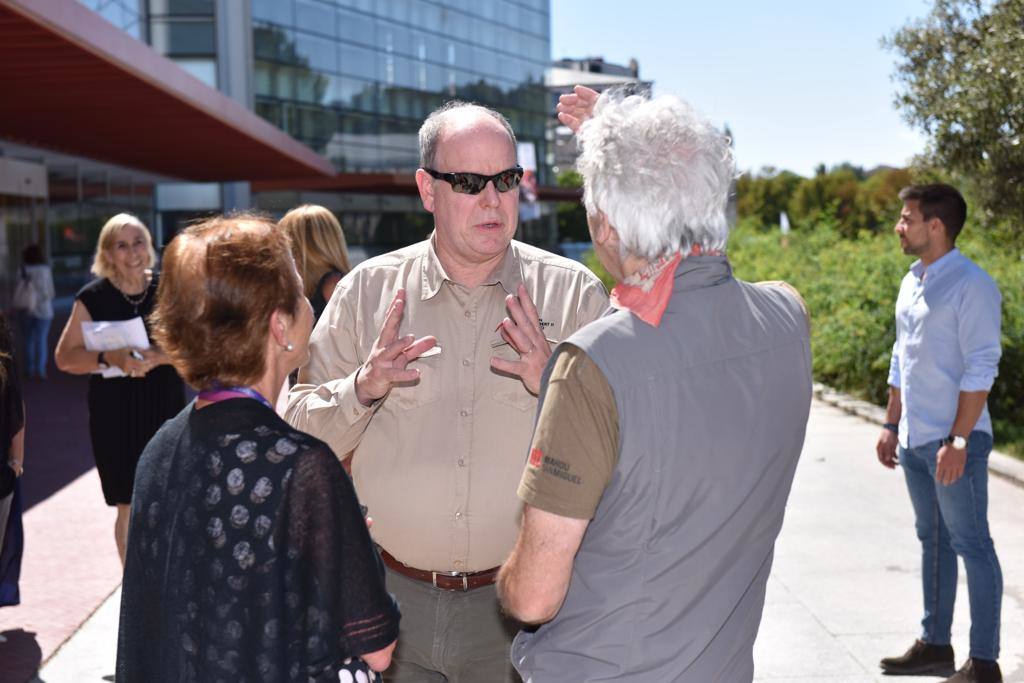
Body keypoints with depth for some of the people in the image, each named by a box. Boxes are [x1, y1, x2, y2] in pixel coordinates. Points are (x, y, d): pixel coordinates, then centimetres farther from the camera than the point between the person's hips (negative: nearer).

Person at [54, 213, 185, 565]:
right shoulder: (93, 297, -3)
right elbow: (65, 357, -4)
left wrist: (158, 357, -19)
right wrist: (108, 358, -22)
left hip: (166, 407, 2)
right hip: (117, 414, -2)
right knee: (131, 507, 3)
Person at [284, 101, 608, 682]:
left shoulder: (574, 292, -3)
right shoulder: (368, 291, 1)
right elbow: (301, 433, 3)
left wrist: (554, 385, -23)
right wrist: (363, 387, -17)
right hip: (392, 596, 1)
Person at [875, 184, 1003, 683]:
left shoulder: (971, 286, -13)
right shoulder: (912, 281, 12)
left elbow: (981, 369, -17)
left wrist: (958, 440, -21)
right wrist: (891, 425, 18)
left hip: (953, 441, -8)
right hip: (915, 439, 8)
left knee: (971, 546, -1)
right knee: (933, 541, 16)